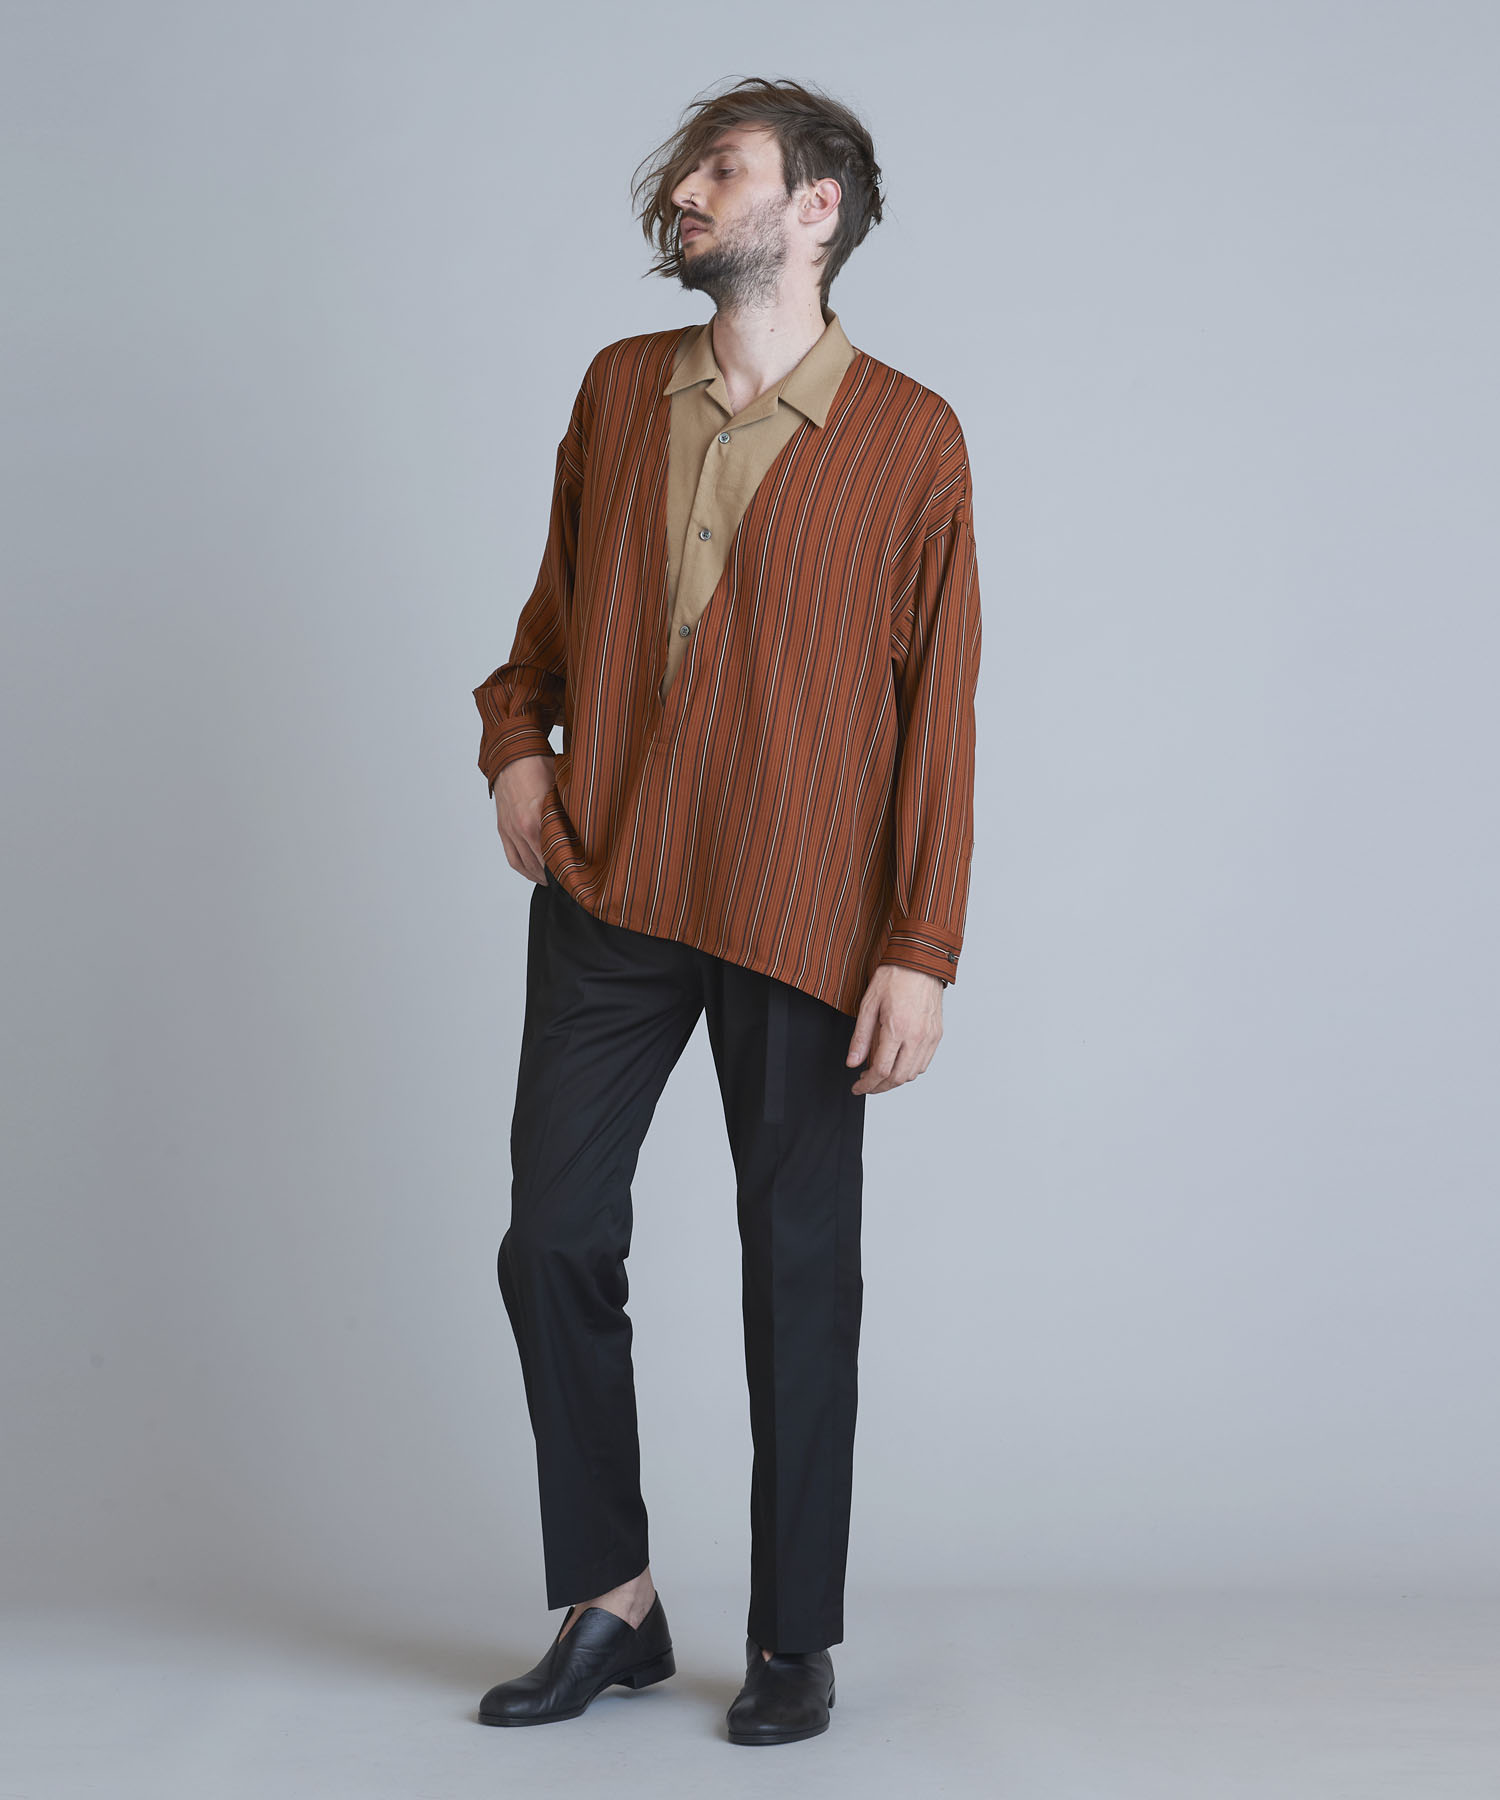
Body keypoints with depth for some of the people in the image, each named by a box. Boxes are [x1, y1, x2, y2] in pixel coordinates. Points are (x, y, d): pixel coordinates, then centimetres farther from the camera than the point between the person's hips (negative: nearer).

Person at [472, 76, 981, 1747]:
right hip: (604, 895, 4)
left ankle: (797, 1640, 20)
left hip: (798, 921, -4)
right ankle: (612, 1609, 20)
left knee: (799, 1273, 5)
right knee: (552, 1242, 4)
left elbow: (937, 711, -6)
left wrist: (921, 951, -10)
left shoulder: (910, 439, -5)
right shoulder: (620, 388, 8)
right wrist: (514, 743, 4)